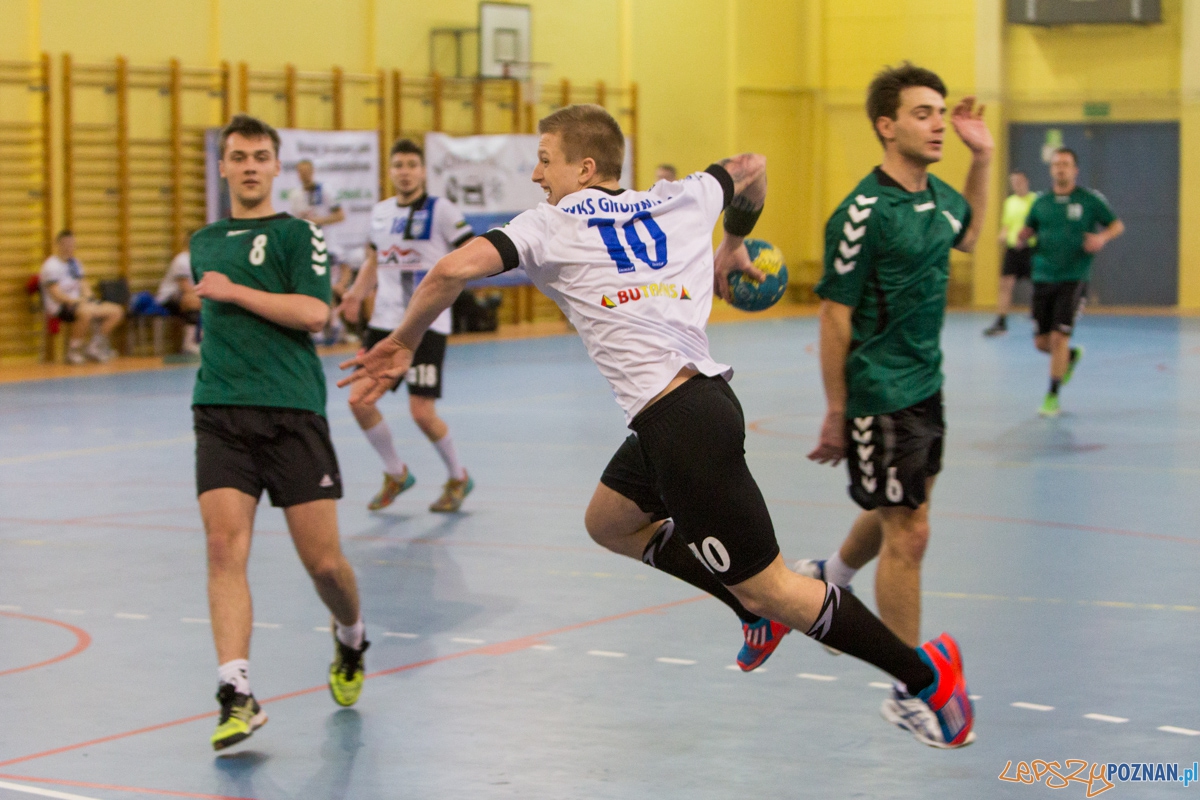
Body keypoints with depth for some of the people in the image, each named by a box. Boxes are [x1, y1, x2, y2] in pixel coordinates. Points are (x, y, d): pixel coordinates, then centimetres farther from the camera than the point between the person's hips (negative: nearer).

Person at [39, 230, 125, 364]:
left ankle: (93, 347, 5)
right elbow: (56, 294, -17)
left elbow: (83, 285, 18)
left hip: (77, 303, 9)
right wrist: (79, 301, -23)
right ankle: (73, 351, -24)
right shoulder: (51, 265, -9)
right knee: (86, 312, -41)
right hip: (59, 308, -9)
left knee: (116, 311, -2)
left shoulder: (74, 263, 18)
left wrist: (89, 299, -4)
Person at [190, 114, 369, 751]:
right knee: (224, 545, -15)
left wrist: (234, 291, -10)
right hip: (220, 413, 4)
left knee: (323, 561, -1)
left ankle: (351, 640, 31)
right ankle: (236, 694, -18)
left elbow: (314, 312, -11)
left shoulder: (296, 234, 3)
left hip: (293, 412, -3)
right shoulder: (204, 242, 20)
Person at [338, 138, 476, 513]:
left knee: (421, 412, -10)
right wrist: (357, 293, 7)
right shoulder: (380, 212, 10)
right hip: (385, 322, 6)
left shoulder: (440, 210, -7)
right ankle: (396, 474, 21)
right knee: (359, 400, -1)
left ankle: (458, 478, 16)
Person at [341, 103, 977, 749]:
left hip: (679, 423, -8)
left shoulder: (551, 225, -1)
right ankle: (760, 605, 26)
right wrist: (733, 247, 48)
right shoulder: (679, 200, 16)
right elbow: (752, 168, 34)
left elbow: (455, 269, -14)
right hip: (705, 392, 8)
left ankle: (923, 673, 4)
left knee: (769, 591, 0)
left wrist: (402, 343, 1)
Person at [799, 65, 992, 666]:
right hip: (879, 396, -8)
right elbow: (834, 314, -17)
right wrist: (835, 413, -15)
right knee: (908, 535, -5)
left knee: (900, 513, 24)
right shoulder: (864, 212, -20)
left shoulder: (937, 194, 5)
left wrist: (982, 158, 17)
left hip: (925, 386, 8)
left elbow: (968, 236, 29)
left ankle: (830, 577, 53)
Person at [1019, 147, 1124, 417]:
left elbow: (1118, 225, 8)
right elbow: (1028, 230, 17)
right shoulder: (1041, 202, 8)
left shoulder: (1090, 199, -1)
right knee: (1041, 342, 5)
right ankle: (1072, 356, 39)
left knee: (1059, 337, -12)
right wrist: (1022, 236, -7)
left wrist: (1103, 237, -14)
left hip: (1073, 279, -4)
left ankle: (1053, 395, -1)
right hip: (1043, 279, 4)